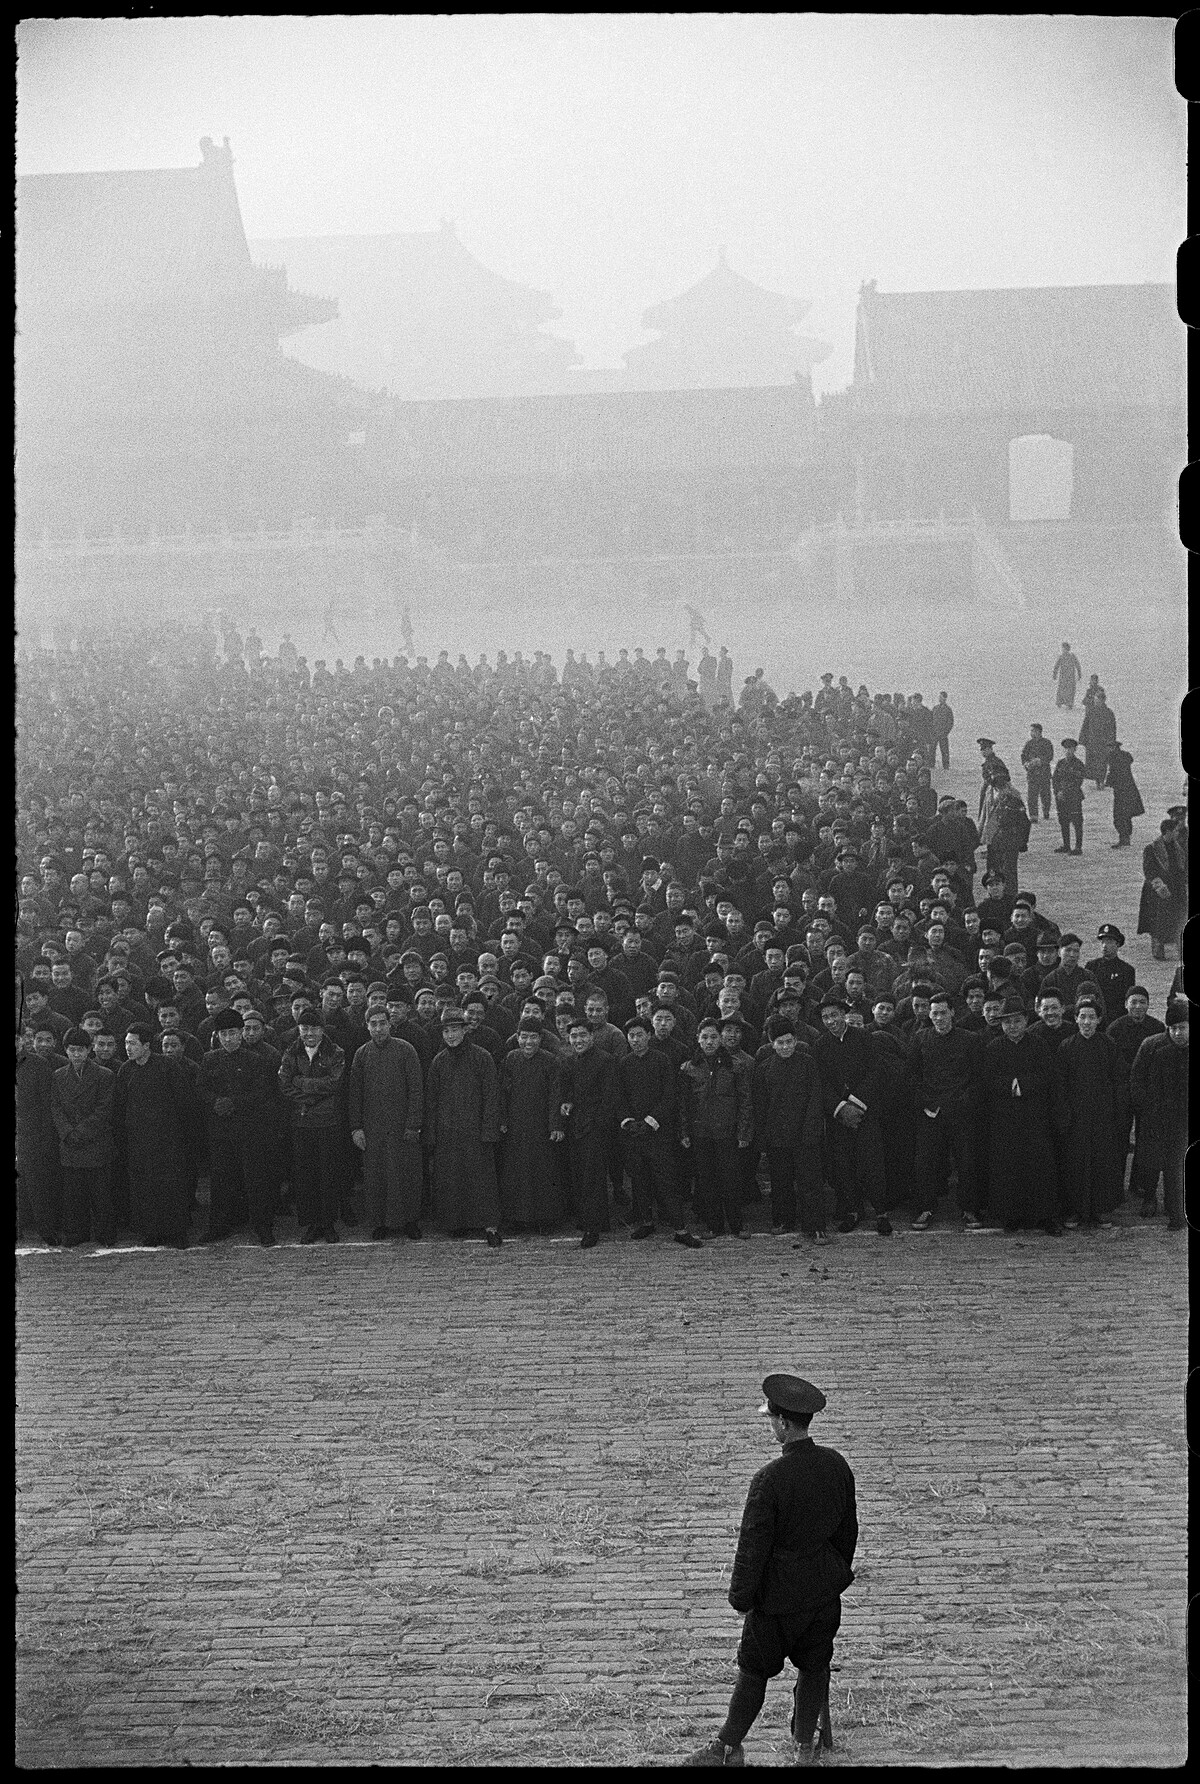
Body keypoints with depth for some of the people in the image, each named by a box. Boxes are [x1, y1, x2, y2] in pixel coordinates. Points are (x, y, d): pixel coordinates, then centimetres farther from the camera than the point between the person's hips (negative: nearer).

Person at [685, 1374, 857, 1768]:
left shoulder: (770, 1478, -25)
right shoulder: (837, 1465, -6)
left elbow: (753, 1544, -18)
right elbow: (848, 1528, 7)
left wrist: (741, 1597, -7)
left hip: (779, 1593, -5)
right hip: (825, 1588, 5)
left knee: (754, 1669, 10)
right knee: (813, 1668, 17)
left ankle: (728, 1747, 21)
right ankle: (805, 1746, 27)